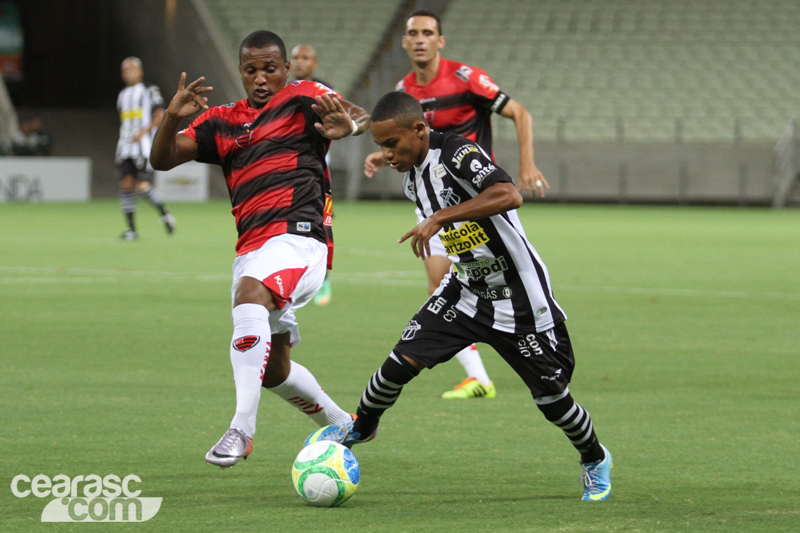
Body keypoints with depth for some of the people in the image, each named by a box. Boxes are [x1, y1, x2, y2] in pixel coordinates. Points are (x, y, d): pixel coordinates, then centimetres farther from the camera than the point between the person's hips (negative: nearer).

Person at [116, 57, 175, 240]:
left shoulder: (150, 91, -1)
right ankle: (131, 228, -2)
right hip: (125, 147, 6)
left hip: (144, 147, -6)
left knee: (143, 186, -13)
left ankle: (164, 212, 13)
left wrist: (143, 132, -19)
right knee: (126, 185, -5)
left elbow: (160, 115, -9)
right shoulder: (123, 95, 18)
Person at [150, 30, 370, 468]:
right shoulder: (221, 123, 17)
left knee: (250, 296, -35)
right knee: (273, 369, 12)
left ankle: (242, 428, -39)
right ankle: (343, 426, 36)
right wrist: (173, 117, -10)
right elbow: (162, 159, 10)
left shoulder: (303, 99, 4)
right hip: (251, 248, 7)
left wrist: (349, 125, -38)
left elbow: (363, 117, -13)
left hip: (299, 234, -7)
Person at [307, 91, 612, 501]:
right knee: (402, 361, -6)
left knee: (551, 397, -1)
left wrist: (440, 218, -41)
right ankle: (360, 429, 20)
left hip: (519, 298, -6)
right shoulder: (412, 180, 2)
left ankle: (595, 460, 25)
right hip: (466, 290, 6)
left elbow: (509, 195, -41)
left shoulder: (457, 153, -24)